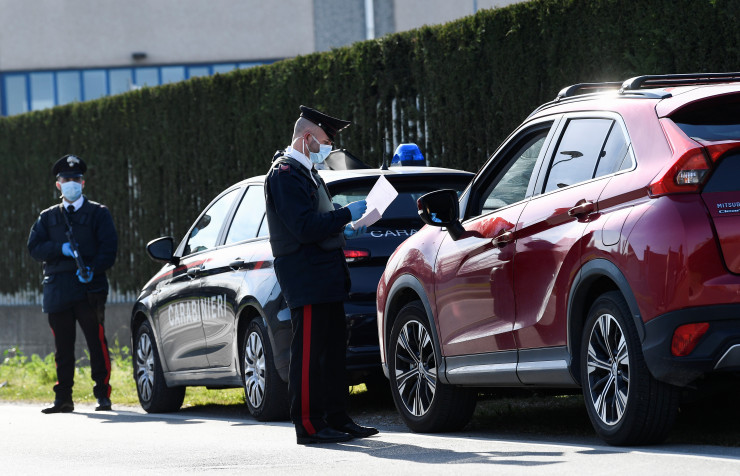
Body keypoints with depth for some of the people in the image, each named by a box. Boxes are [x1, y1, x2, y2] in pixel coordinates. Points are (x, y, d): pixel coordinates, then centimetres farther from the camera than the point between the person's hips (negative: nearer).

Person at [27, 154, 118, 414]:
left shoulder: (98, 213, 9)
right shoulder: (48, 217, 18)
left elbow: (108, 247, -1)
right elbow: (34, 247, 7)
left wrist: (93, 269, -18)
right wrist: (61, 248, -10)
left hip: (89, 288, -3)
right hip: (57, 290, 3)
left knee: (97, 343, -6)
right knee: (62, 347, 4)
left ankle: (103, 395, 0)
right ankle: (63, 398, 8)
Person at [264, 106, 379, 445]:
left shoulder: (305, 172, 20)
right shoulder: (285, 174, -14)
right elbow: (304, 227, -22)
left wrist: (341, 231, 14)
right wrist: (347, 215, -17)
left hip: (325, 276, 11)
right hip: (306, 278, -11)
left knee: (333, 349, 11)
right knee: (308, 353, -8)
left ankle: (337, 418, 16)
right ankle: (308, 425, -7)